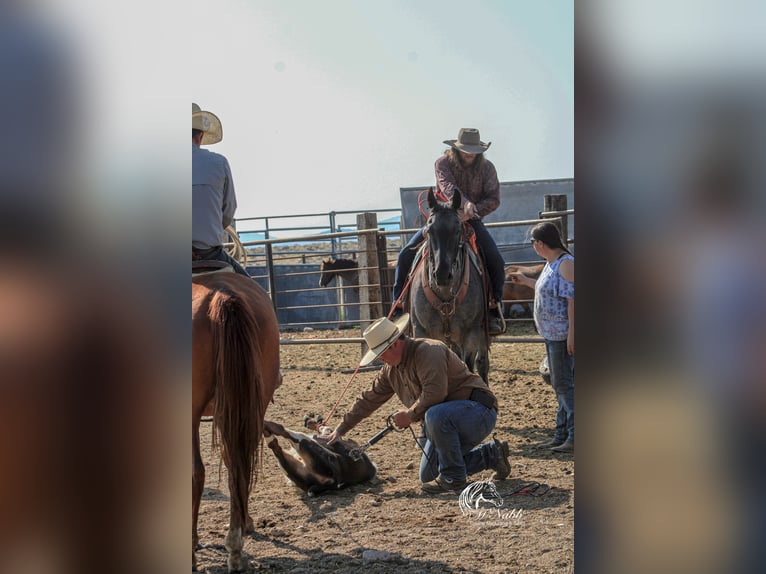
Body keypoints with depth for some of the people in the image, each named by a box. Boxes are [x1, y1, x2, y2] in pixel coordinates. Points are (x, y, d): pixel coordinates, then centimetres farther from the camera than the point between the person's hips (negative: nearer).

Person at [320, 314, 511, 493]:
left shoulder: (428, 351, -22)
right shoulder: (391, 369, 7)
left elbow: (434, 393, -33)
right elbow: (368, 400, 14)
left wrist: (410, 415, -19)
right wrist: (341, 429, 14)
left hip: (478, 410, -10)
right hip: (445, 420, 10)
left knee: (436, 415, -39)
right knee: (428, 476, 10)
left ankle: (453, 478, -21)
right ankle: (491, 454, 19)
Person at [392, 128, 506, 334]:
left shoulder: (487, 168, -3)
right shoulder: (443, 164, -11)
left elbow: (494, 199, -8)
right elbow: (448, 187, -30)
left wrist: (472, 212, -25)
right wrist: (465, 203, -49)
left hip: (471, 221, 1)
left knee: (496, 261, -18)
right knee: (406, 255, -15)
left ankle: (495, 309, 0)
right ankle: (398, 306, -2)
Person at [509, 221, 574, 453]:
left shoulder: (566, 264, -18)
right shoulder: (551, 264, 12)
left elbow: (572, 299, -22)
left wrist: (571, 334, -25)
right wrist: (525, 280, 34)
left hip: (562, 334, -10)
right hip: (551, 333, 10)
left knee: (564, 383, -9)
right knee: (559, 383, 15)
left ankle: (574, 436, -7)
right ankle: (562, 435, 23)